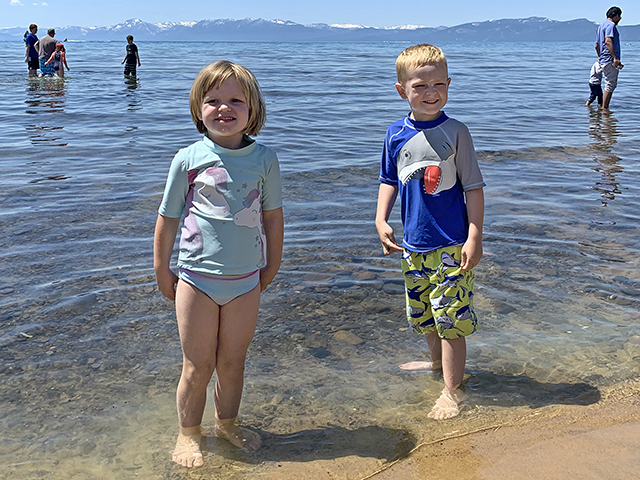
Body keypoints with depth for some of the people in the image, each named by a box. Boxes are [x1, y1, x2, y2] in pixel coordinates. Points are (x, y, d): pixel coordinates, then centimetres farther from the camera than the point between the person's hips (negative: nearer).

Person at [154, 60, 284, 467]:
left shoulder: (265, 159, -2)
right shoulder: (189, 159, -6)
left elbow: (273, 215, 9)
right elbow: (168, 217, 2)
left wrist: (272, 266, 12)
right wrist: (162, 270, 5)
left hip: (246, 280, 2)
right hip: (197, 277, -2)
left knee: (232, 361, 14)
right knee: (198, 365, 7)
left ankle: (227, 423, 36)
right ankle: (189, 433, 27)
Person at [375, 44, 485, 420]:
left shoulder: (455, 133, -9)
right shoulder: (396, 135, 2)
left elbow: (473, 187, -7)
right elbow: (390, 181, 14)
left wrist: (475, 237, -12)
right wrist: (381, 220, 0)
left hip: (452, 244, -5)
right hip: (414, 243, 5)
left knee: (450, 315, -4)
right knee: (423, 312, 19)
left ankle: (453, 390, 8)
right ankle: (437, 362, 43)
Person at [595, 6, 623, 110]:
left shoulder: (602, 25, 22)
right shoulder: (611, 25, -8)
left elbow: (597, 45, 28)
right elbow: (608, 41, -23)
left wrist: (600, 57, 39)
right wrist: (615, 58, -27)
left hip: (604, 60, 10)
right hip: (610, 60, -10)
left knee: (611, 85, 14)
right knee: (610, 85, -8)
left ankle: (604, 108, 14)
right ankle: (604, 109, -7)